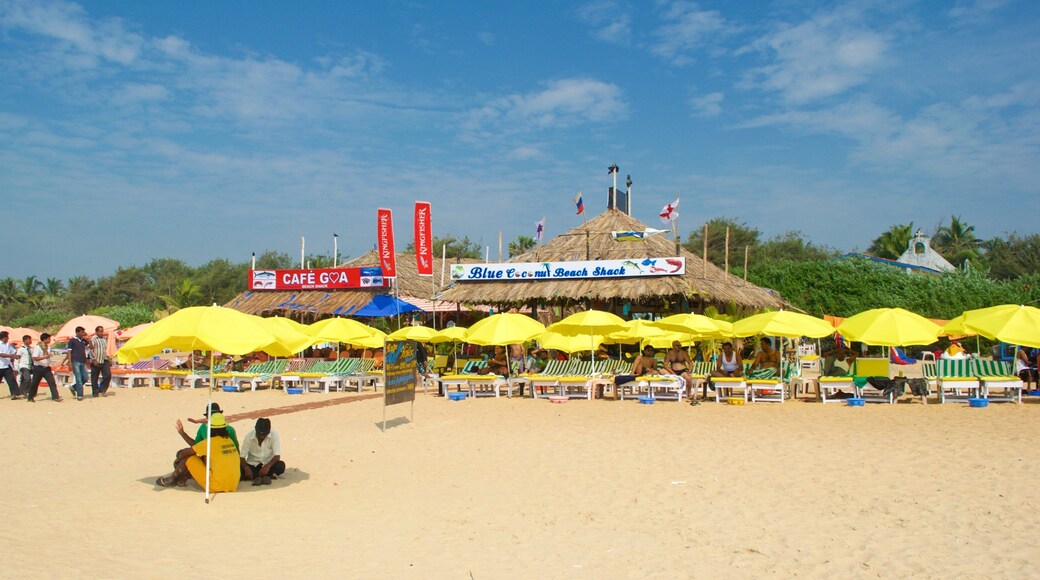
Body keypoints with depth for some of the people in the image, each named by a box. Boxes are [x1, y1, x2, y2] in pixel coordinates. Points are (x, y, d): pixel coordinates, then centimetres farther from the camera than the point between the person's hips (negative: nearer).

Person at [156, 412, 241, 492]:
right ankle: (182, 478, 34)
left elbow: (185, 452, -1)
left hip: (216, 486, -7)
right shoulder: (230, 441, 8)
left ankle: (172, 479, 28)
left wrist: (178, 459, 20)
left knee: (188, 458, 5)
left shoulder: (211, 442, -10)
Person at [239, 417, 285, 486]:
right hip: (253, 465, 1)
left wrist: (268, 466, -36)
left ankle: (257, 476, -22)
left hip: (268, 464, -1)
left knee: (281, 466, -32)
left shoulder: (274, 435, -17)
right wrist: (246, 468, -34)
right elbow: (242, 456, -14)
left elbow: (277, 456, -18)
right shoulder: (249, 436, -15)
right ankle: (269, 475, -25)